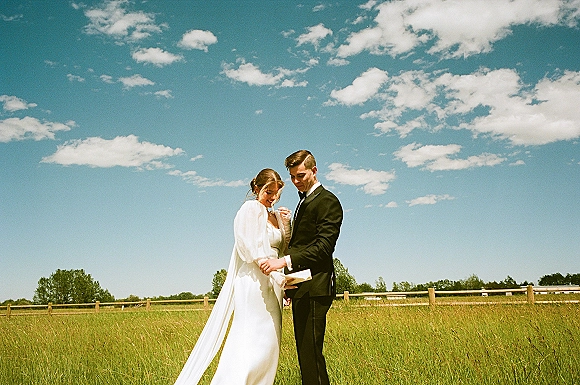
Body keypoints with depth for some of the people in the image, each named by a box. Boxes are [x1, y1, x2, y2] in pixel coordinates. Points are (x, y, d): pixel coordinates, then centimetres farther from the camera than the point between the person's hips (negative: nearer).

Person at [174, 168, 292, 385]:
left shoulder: (275, 215, 16)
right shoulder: (251, 209, -6)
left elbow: (283, 250, 18)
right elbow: (252, 249, -16)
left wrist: (286, 224, 4)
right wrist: (277, 275, -25)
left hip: (271, 285, 8)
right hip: (254, 283, -8)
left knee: (268, 341, 8)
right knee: (254, 341, -10)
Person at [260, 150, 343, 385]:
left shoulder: (327, 201, -7)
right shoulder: (304, 201, 23)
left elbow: (324, 246, -19)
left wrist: (286, 260, -27)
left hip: (314, 288, -10)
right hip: (301, 288, 10)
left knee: (311, 350, -10)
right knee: (304, 351, 12)